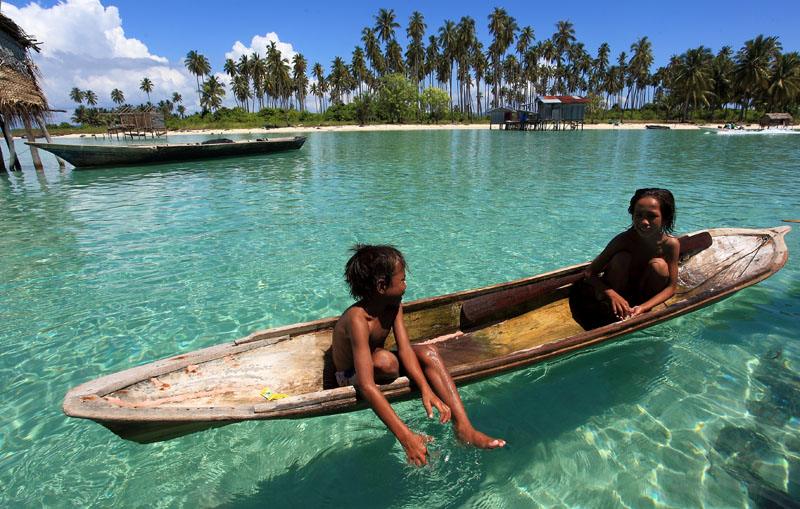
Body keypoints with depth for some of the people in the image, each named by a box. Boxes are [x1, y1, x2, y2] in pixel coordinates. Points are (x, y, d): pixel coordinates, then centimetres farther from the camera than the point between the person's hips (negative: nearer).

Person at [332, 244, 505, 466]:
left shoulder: (394, 306, -12)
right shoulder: (358, 320, -36)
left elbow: (405, 350, -21)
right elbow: (367, 386, -44)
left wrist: (426, 389, -37)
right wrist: (406, 437, -48)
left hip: (376, 364, 7)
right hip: (351, 377, -6)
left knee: (428, 352, -18)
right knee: (384, 360, -39)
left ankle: (463, 427, -21)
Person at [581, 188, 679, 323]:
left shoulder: (671, 244, -18)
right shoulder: (623, 240, -23)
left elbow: (671, 287, -16)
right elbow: (589, 273, -23)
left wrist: (642, 307, -32)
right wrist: (610, 294, -41)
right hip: (617, 293, -1)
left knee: (659, 265, -26)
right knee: (621, 258, -28)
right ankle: (611, 314, -15)